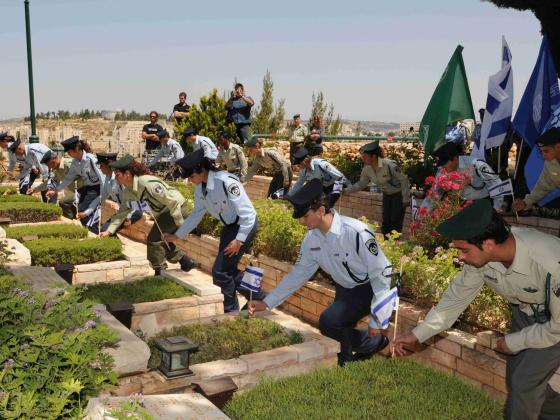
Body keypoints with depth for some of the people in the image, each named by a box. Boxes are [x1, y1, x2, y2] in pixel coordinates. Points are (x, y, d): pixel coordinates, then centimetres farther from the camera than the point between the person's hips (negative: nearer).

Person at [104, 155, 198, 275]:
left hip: (178, 208, -10)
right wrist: (109, 230, -5)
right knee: (163, 239, 16)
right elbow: (122, 212, 6)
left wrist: (180, 224, -23)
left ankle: (160, 273, 3)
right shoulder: (128, 191, 0)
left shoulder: (148, 184, -29)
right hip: (164, 212, 10)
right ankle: (187, 263, 29)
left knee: (153, 239, -12)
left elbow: (173, 201, -28)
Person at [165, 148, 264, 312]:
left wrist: (239, 240, -27)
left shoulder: (226, 182, -29)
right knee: (227, 269, 14)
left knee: (220, 271, -8)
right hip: (229, 226, 9)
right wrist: (176, 235, 6)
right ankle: (258, 298, 30)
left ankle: (231, 310, 13)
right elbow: (196, 214, 8)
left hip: (245, 225, -9)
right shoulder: (200, 187, -4)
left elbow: (247, 213, -26)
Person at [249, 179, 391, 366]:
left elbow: (381, 274, -24)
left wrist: (376, 320, -21)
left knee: (328, 322, -24)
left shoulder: (356, 233, -30)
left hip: (369, 288, -7)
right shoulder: (312, 239, -9)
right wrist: (266, 303, 0)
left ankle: (374, 341, 0)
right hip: (344, 289, 7)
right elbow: (298, 274, 3)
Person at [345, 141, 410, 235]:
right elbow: (360, 184, 4)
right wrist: (345, 190, -7)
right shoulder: (367, 169, -11)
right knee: (386, 222, 7)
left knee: (396, 222, -5)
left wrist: (406, 199, -18)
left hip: (399, 194, -6)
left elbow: (404, 180, -22)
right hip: (387, 195, 6)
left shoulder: (389, 165, -31)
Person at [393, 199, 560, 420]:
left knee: (525, 382, -6)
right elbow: (458, 294, -10)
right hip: (525, 312, 5)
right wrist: (417, 334, -8)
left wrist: (514, 342, -15)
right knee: (515, 375, 15)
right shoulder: (480, 253, -25)